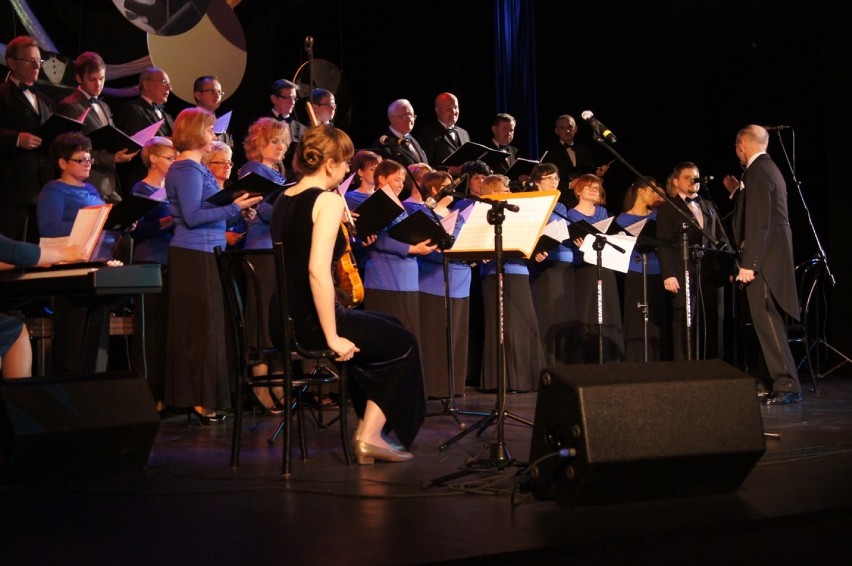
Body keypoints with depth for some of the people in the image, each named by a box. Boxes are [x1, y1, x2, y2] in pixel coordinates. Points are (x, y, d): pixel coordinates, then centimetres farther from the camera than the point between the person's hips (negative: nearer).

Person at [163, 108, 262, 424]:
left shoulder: (192, 168, 18)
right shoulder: (188, 170, -13)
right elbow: (191, 217, -21)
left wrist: (234, 206, 14)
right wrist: (233, 207, -21)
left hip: (199, 254, 10)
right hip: (197, 256, -10)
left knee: (194, 327, 12)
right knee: (204, 328, -7)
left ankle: (188, 396, 17)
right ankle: (203, 401, -5)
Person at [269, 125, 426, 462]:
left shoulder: (283, 200, 10)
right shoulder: (327, 200, -15)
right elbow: (318, 271, -25)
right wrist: (333, 338, -21)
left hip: (284, 321, 9)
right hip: (310, 323, -9)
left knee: (381, 328, 32)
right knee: (402, 344, 15)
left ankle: (367, 431, 33)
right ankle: (370, 436, 13)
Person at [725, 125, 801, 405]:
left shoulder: (757, 171, -13)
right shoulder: (769, 168, 19)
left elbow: (759, 222, -20)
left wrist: (748, 263, -21)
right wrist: (738, 192, 26)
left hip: (764, 256, -11)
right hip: (774, 254, 11)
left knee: (766, 321, -12)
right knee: (769, 322, 12)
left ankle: (786, 385, -13)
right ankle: (784, 383, 15)